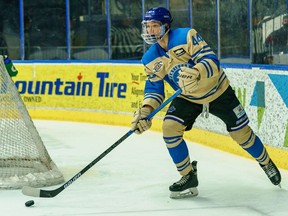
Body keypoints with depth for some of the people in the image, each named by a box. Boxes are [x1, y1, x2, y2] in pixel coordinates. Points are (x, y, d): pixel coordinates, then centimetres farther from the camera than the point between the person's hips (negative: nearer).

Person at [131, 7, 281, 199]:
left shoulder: (186, 36, -25)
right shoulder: (151, 60, -8)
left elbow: (212, 60, -31)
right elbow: (154, 89, -3)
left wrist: (196, 72, -50)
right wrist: (146, 110, -20)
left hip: (218, 92, -4)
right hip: (187, 98, 4)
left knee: (241, 133, 1)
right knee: (170, 128, -17)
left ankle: (267, 163, 30)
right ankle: (189, 178, -3)